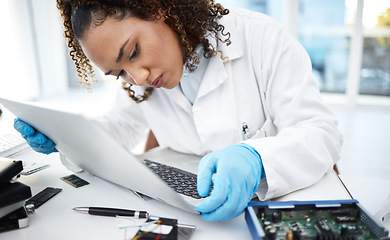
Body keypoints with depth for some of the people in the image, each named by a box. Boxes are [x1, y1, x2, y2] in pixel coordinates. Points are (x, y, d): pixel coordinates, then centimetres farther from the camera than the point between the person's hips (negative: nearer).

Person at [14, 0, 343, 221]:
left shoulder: (260, 37, -17)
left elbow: (323, 133, -18)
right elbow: (118, 129, 11)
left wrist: (254, 160, -37)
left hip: (276, 202, -1)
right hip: (191, 209, 2)